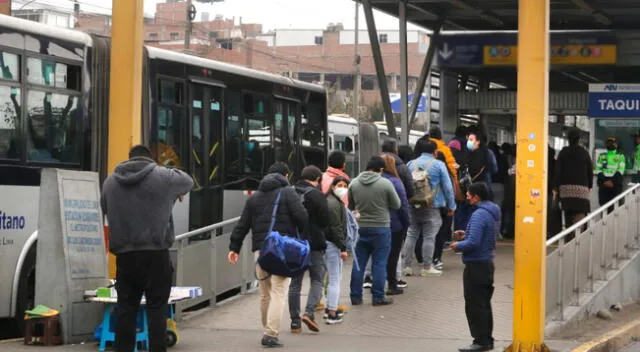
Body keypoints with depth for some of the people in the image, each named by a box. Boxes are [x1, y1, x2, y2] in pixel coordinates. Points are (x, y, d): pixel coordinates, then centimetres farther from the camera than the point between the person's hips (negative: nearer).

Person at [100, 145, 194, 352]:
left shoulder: (110, 181, 11)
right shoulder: (163, 176, 1)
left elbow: (105, 209, 20)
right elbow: (188, 182, 19)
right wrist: (175, 193, 39)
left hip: (124, 254, 3)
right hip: (155, 254, -3)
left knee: (126, 307, 7)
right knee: (156, 307, 0)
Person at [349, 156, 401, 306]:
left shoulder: (354, 184, 0)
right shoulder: (385, 184, -12)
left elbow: (350, 206, 10)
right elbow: (397, 205, -2)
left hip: (360, 227, 4)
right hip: (380, 228, -4)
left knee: (359, 263, 10)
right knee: (379, 263, 3)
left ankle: (356, 296, 13)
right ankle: (378, 297, 5)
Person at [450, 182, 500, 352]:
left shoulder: (479, 215, -21)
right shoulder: (494, 212, 10)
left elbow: (473, 243, -26)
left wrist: (458, 246, -9)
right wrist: (466, 234, 14)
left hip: (476, 266, -10)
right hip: (488, 263, 10)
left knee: (474, 305, -2)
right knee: (484, 304, 17)